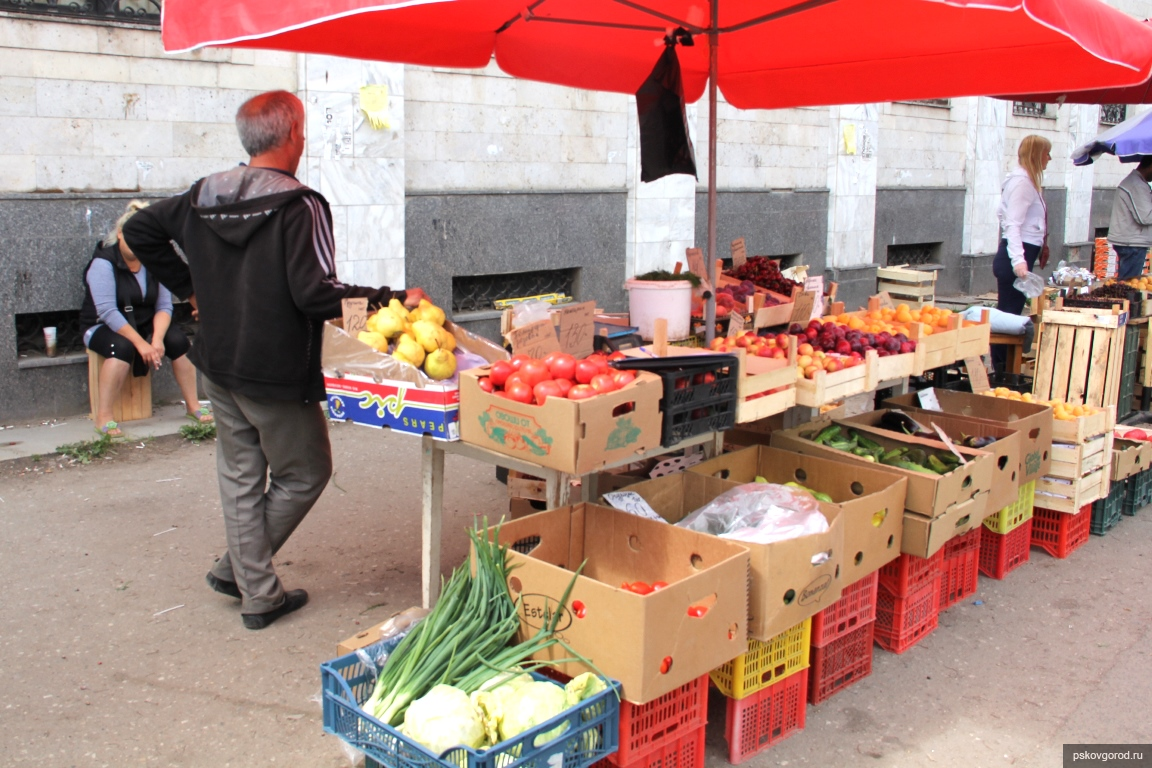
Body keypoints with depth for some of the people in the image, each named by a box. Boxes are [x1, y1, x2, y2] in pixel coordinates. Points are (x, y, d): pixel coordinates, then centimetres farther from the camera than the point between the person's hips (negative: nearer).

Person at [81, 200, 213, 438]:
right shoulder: (103, 262, -16)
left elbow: (164, 306, -8)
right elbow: (107, 312, -25)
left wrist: (157, 338, -26)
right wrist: (141, 343, -31)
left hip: (144, 324, 5)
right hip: (103, 327, -5)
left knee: (178, 340, -21)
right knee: (123, 347, -36)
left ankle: (193, 406, -10)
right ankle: (103, 418, -30)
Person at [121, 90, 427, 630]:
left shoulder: (205, 196, 5)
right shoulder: (299, 206, -18)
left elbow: (138, 230, 15)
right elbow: (315, 295, -24)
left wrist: (188, 287, 19)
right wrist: (394, 299, -17)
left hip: (218, 363, 7)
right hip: (276, 372, -7)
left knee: (240, 475, 14)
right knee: (305, 473, 13)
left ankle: (257, 592, 23)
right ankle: (235, 568, 19)